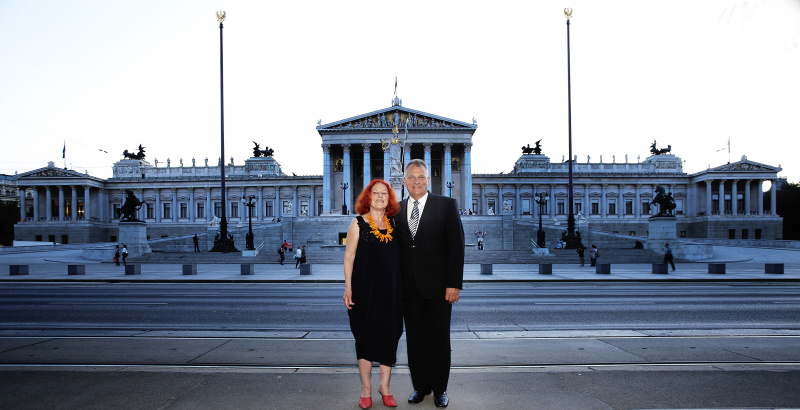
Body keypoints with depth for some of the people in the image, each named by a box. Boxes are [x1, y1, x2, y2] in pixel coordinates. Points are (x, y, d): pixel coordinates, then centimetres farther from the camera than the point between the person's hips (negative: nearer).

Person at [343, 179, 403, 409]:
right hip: (365, 288, -3)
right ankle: (366, 389, 19)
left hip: (391, 289, 3)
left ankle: (384, 386, 24)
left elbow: (398, 256, 13)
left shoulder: (393, 223, 9)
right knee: (365, 336, 5)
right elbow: (349, 256, -3)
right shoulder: (358, 223, -2)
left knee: (389, 336, 8)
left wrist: (401, 288, 8)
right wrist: (348, 288, -9)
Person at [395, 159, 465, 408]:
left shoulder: (446, 205, -1)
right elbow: (396, 247, 11)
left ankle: (439, 389, 21)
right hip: (409, 288, 3)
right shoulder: (397, 210, 9)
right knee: (415, 338, 10)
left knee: (439, 338, 7)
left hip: (437, 285, -3)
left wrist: (454, 284, -12)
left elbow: (456, 246, -5)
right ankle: (420, 386, 25)